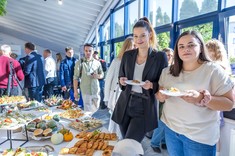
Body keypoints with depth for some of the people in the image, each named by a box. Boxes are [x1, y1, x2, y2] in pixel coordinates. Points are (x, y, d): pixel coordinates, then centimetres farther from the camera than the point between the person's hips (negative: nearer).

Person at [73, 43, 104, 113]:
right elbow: (76, 77, -3)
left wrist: (98, 76, -11)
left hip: (96, 90, 3)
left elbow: (102, 74, 13)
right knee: (87, 111, 1)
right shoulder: (80, 63, -3)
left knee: (96, 109, 13)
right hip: (85, 91, -3)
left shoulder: (97, 63, 6)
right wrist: (75, 91, -6)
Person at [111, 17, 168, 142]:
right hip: (125, 105, 5)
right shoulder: (127, 55, 5)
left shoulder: (160, 57, -6)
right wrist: (122, 81, -7)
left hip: (144, 109, -4)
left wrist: (152, 85, -21)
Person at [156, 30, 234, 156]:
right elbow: (159, 95, 9)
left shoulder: (213, 70, -11)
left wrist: (201, 98, -28)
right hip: (170, 128, 4)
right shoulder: (168, 71, 2)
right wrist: (162, 95, -14)